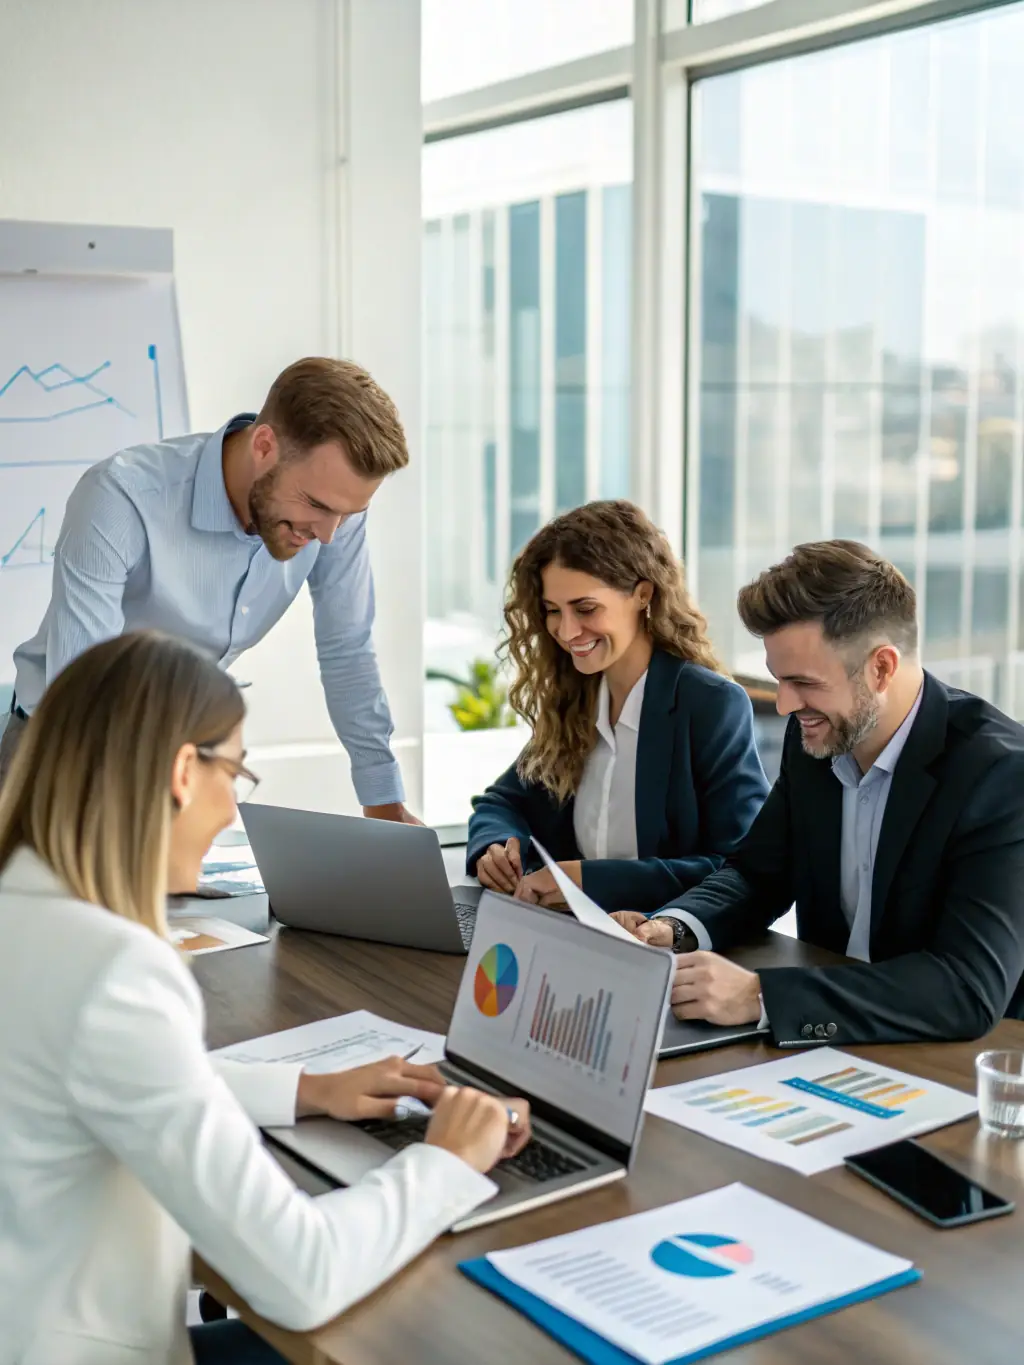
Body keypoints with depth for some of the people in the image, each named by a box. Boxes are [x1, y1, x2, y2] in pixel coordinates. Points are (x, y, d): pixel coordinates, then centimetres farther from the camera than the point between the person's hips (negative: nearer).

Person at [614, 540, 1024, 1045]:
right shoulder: (814, 738, -2)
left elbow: (972, 987, -30)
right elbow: (757, 873, 10)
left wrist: (759, 995, -35)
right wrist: (673, 929, -11)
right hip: (830, 1043, 6)